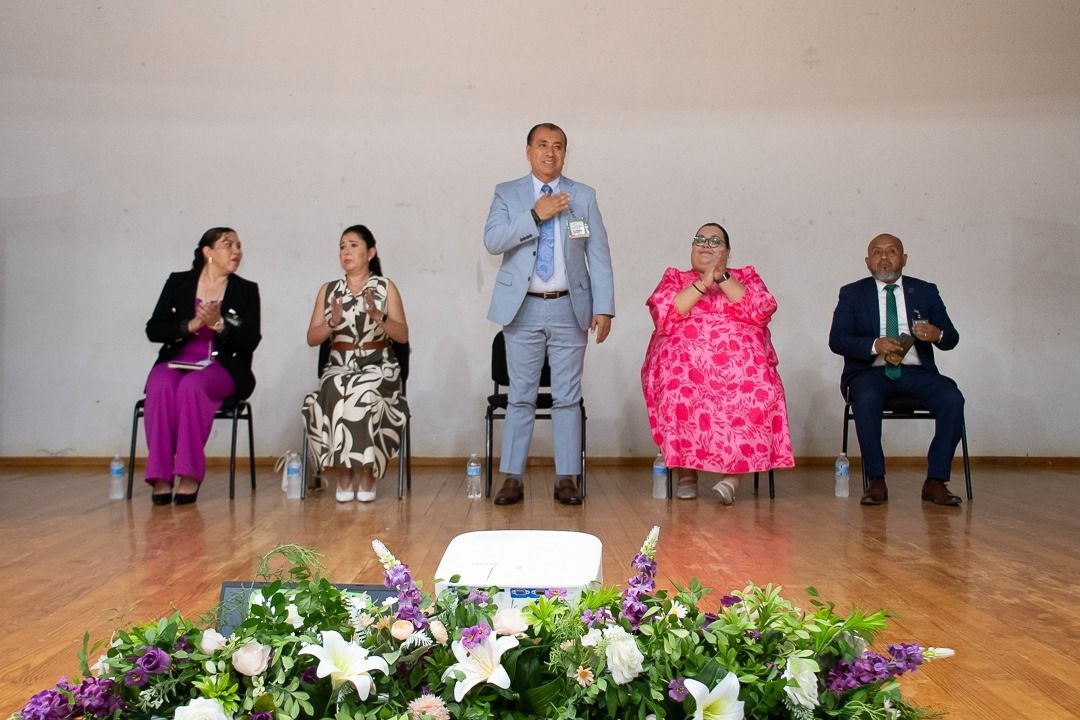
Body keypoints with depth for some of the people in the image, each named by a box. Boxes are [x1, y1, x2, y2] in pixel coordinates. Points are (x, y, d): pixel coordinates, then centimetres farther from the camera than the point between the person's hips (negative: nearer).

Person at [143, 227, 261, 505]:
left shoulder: (246, 290, 9)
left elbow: (250, 341, -1)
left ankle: (189, 475, -31)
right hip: (176, 362, 2)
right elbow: (153, 330, 4)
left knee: (192, 386, -35)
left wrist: (219, 324, -18)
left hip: (222, 368, -1)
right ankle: (160, 476, -29)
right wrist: (190, 326, -13)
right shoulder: (178, 282, 11)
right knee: (161, 387, -33)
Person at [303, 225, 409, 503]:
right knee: (335, 394, -33)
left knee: (364, 394, -35)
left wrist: (378, 316, -18)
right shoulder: (328, 290, 12)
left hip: (379, 367, -1)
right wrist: (332, 323, -13)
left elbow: (403, 336, -1)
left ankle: (367, 472, -20)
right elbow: (311, 339, 7)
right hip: (339, 367, 2)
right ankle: (343, 473, -19)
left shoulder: (386, 288, 6)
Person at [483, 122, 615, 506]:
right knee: (521, 396, 4)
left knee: (567, 397, 4)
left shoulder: (584, 196, 6)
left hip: (570, 309, 1)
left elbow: (599, 255, 2)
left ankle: (566, 478, 12)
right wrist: (535, 214, -18)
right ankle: (512, 478, 10)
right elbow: (492, 241, -9)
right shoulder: (507, 193, 5)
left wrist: (604, 308, -5)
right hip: (523, 309, 0)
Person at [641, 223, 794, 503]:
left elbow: (761, 312, 0)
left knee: (759, 391, -32)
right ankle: (686, 469, -19)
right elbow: (664, 316, -1)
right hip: (684, 361, 0)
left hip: (741, 362, 1)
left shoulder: (746, 276, 21)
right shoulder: (674, 277, 20)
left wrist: (722, 278, -6)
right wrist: (702, 283, -6)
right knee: (679, 390, -34)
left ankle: (733, 475, -29)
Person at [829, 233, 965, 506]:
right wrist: (875, 345, -21)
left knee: (952, 399, -26)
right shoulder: (852, 293, 9)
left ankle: (935, 481, -18)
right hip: (871, 371, -2)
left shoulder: (926, 291, 14)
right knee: (866, 399, -35)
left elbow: (952, 338, 10)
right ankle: (876, 481, -25)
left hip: (916, 371, 2)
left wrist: (938, 335, -16)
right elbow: (836, 340, -3)